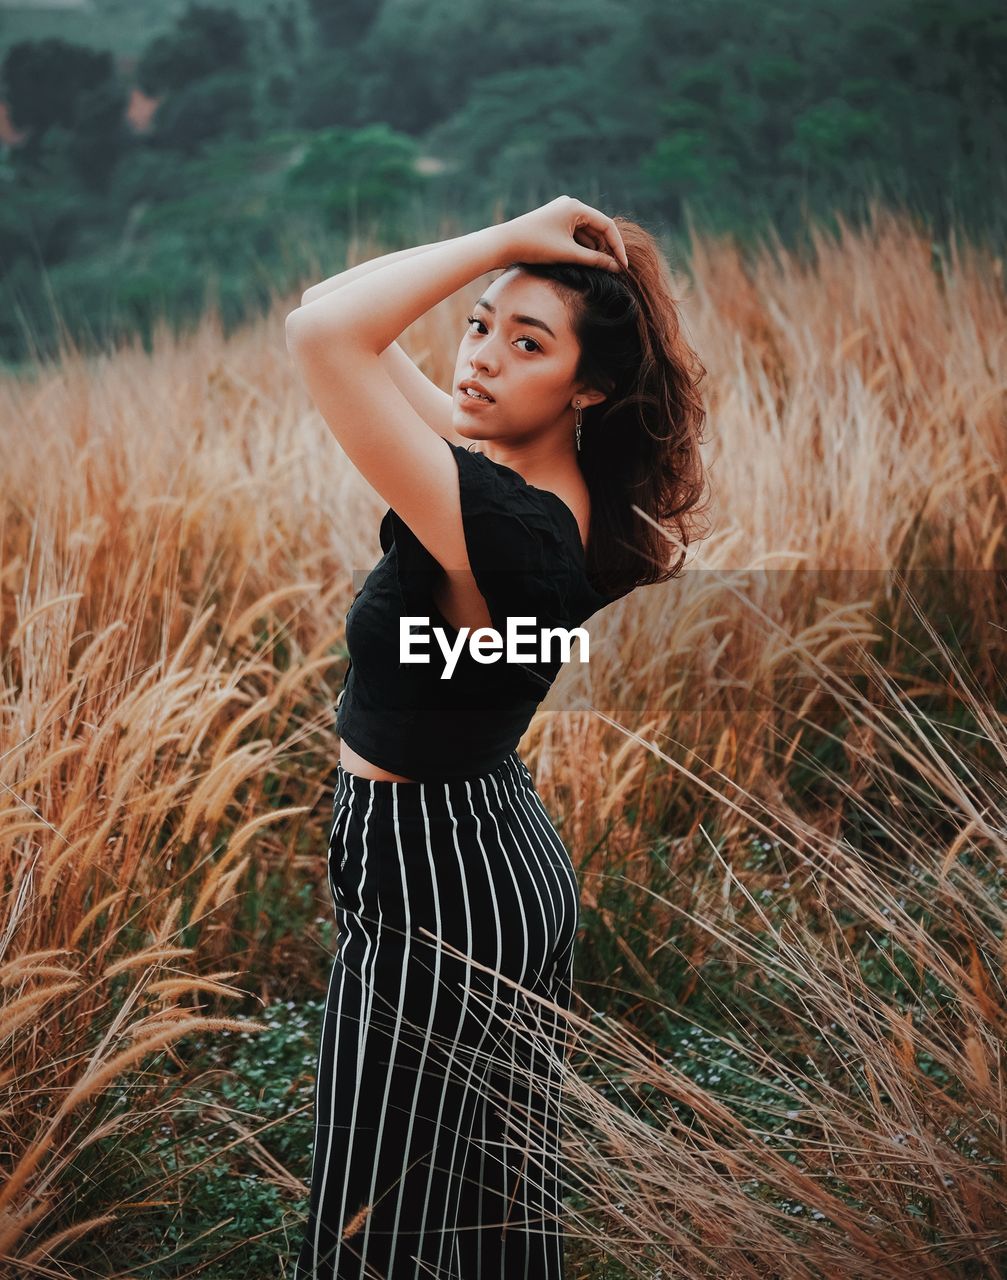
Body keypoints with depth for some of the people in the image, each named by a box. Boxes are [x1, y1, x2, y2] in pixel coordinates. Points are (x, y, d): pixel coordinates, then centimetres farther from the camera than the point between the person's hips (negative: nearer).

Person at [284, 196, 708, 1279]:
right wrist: (501, 267, -1)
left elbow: (320, 335, -36)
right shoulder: (547, 480, -2)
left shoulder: (508, 524, -29)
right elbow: (349, 333, 11)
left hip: (437, 895, -9)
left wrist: (506, 239, -28)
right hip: (507, 864, 9)